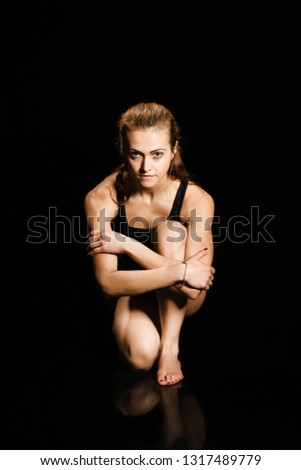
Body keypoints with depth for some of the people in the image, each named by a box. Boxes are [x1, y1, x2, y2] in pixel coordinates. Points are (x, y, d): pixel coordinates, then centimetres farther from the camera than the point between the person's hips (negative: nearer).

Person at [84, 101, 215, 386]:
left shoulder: (196, 199, -25)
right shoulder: (101, 199, -22)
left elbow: (193, 288, -30)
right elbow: (108, 283, -26)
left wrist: (126, 244, -34)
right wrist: (179, 271, -36)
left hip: (180, 300, 0)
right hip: (134, 292, 0)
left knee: (171, 230, -29)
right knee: (140, 356, -30)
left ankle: (170, 346, -21)